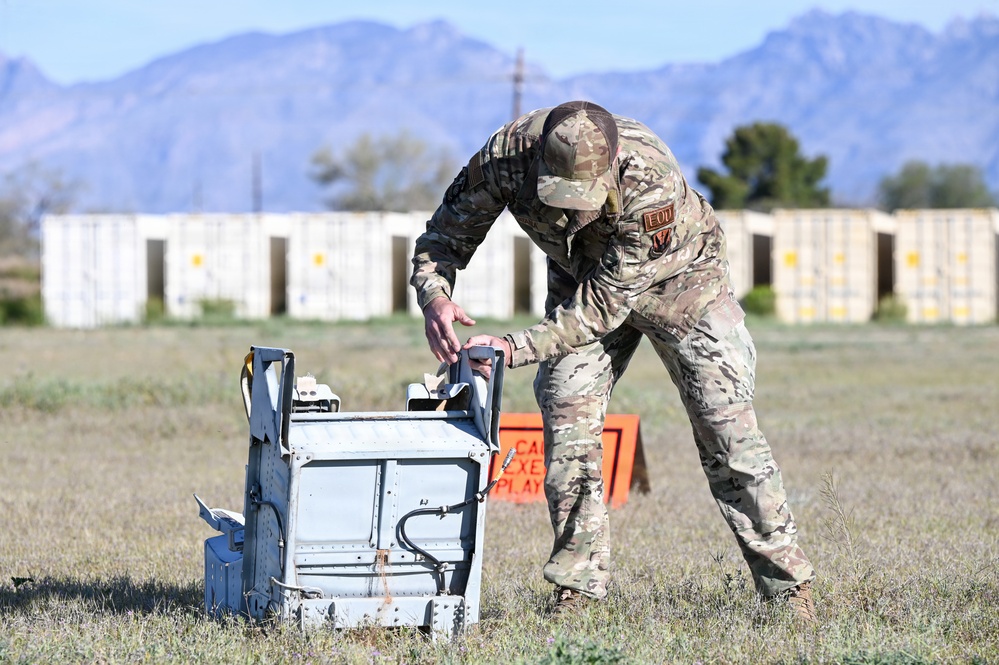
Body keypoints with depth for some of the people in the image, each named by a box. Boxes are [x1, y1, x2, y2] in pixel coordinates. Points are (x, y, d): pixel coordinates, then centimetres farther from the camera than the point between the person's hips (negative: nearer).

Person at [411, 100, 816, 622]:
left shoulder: (653, 182, -42)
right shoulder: (506, 154, -33)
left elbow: (602, 307, -36)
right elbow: (443, 236, -19)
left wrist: (512, 349, -45)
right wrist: (435, 298, -41)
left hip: (674, 279, -3)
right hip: (580, 279, 3)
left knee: (725, 423, -8)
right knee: (567, 421, -8)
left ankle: (788, 585, 0)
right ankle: (577, 590, 1)